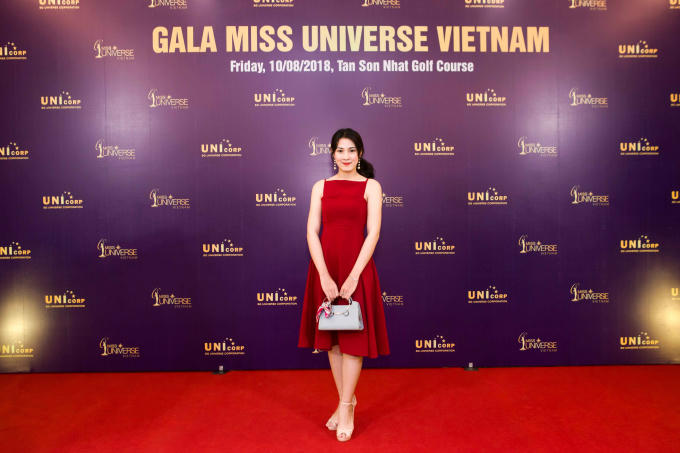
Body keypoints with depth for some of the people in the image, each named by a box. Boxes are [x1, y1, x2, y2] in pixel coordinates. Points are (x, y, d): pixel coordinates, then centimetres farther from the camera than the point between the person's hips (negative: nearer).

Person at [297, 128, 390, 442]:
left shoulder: (370, 186, 2)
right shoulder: (321, 187, 8)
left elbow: (373, 233, -7)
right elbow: (312, 232, 0)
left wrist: (354, 275, -16)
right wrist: (324, 275, -12)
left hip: (357, 265, -3)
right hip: (324, 265, 3)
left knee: (353, 337, 3)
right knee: (331, 337, 10)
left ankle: (345, 407, 16)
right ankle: (348, 399, 27)